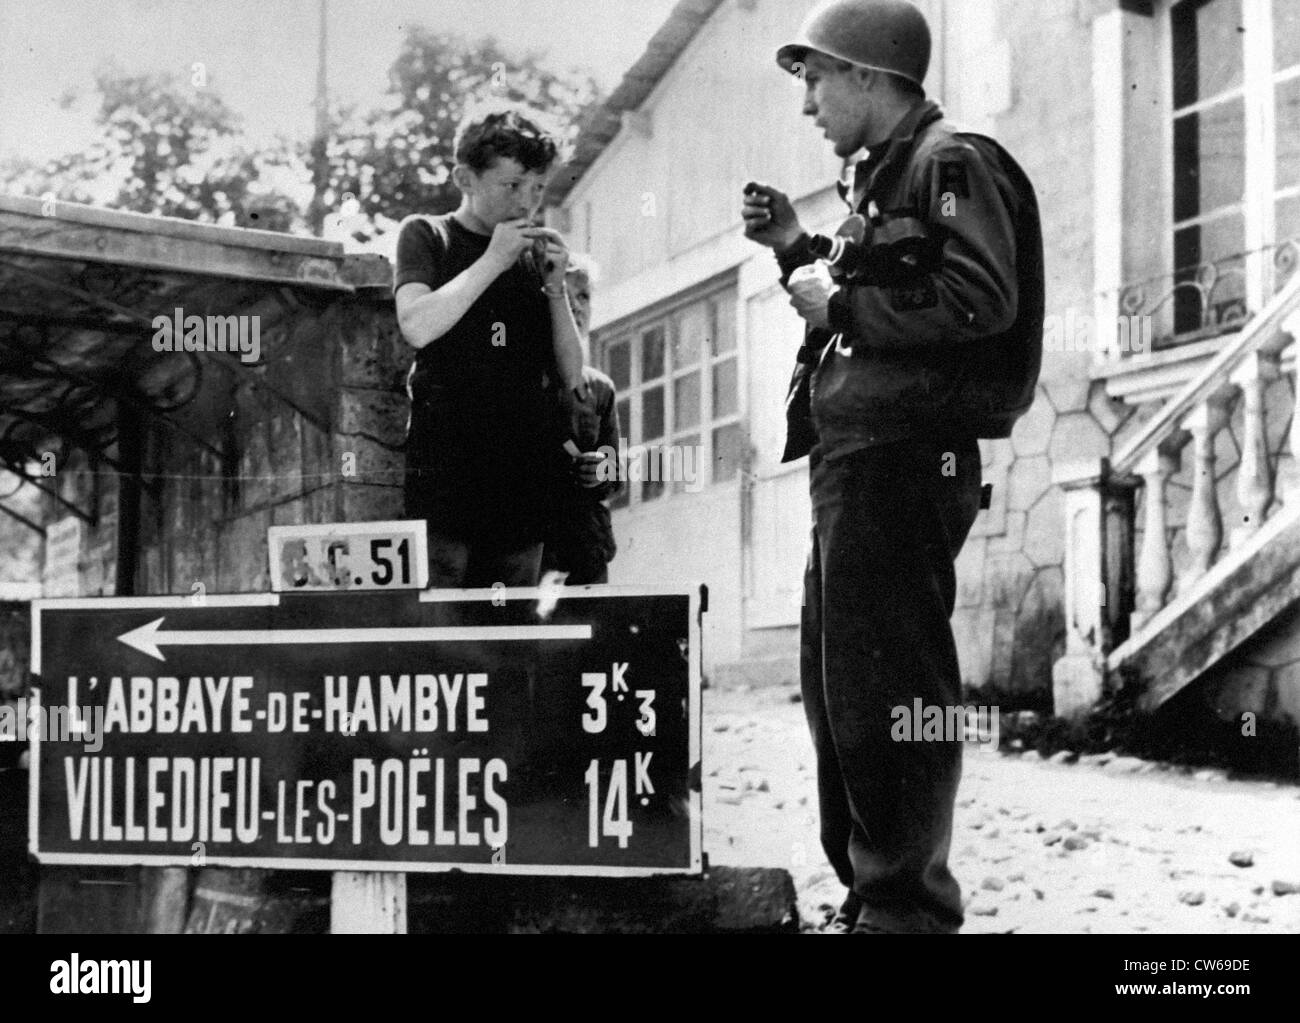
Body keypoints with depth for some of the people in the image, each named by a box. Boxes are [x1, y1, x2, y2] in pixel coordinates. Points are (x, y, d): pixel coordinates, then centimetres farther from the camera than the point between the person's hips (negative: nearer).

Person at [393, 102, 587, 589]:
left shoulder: (536, 257, 17)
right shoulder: (428, 236, 7)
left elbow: (571, 376, 13)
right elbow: (416, 326, -12)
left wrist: (556, 286, 1)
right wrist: (493, 261, -8)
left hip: (523, 475, 4)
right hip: (443, 470, -4)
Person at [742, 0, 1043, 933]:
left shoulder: (951, 162, -7)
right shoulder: (882, 176, 22)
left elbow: (981, 300, -21)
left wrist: (840, 303, -13)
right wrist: (798, 252, 16)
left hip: (904, 459, -11)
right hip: (857, 460, 11)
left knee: (888, 687, -9)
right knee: (838, 684, 14)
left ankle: (908, 905, -2)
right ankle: (870, 891, 24)